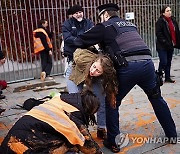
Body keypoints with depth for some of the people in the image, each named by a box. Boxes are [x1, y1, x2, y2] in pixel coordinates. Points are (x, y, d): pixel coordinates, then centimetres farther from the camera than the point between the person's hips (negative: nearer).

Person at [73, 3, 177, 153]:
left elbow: (79, 41, 10)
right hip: (147, 63, 6)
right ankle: (172, 135, 35)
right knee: (157, 98, 24)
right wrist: (106, 48, 37)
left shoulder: (104, 26, 11)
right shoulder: (130, 25, 28)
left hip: (127, 67, -5)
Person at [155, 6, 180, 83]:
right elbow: (158, 34, -15)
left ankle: (167, 77, 21)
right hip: (162, 46, -6)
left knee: (169, 62, 12)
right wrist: (165, 42, -19)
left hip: (171, 45, 6)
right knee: (163, 62, -9)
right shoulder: (160, 21, -10)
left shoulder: (173, 20, 10)